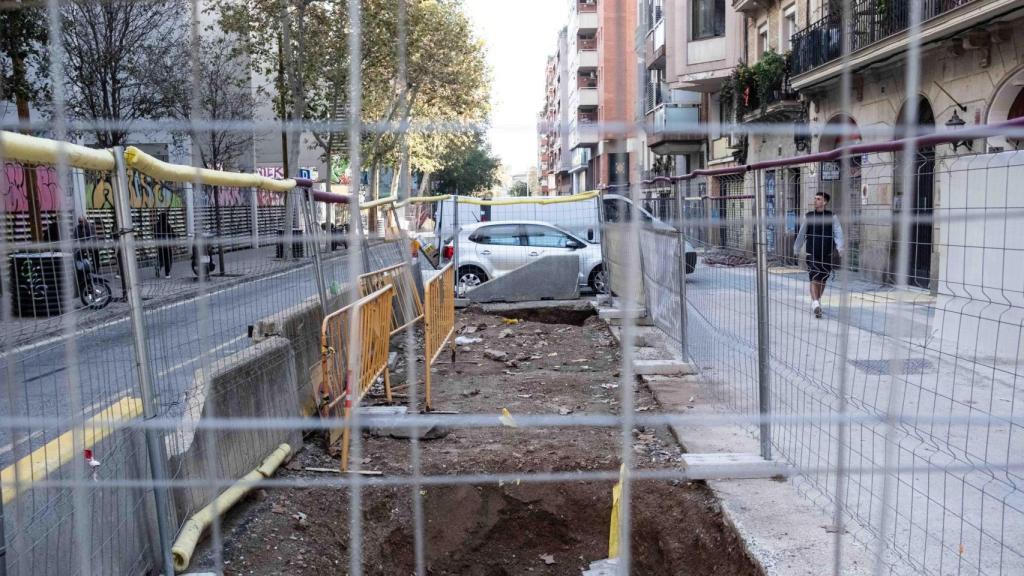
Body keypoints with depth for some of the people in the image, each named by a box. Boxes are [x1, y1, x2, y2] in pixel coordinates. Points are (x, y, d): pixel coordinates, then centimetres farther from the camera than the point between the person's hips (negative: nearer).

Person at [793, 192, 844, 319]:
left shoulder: (832, 217, 2)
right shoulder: (808, 216, 4)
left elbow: (838, 233, -5)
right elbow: (801, 234, 12)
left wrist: (840, 248, -19)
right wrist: (796, 250, 16)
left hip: (827, 253, 1)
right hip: (812, 253, -1)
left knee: (822, 279, 11)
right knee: (814, 278, -12)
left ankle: (816, 301, 27)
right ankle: (816, 304, -20)